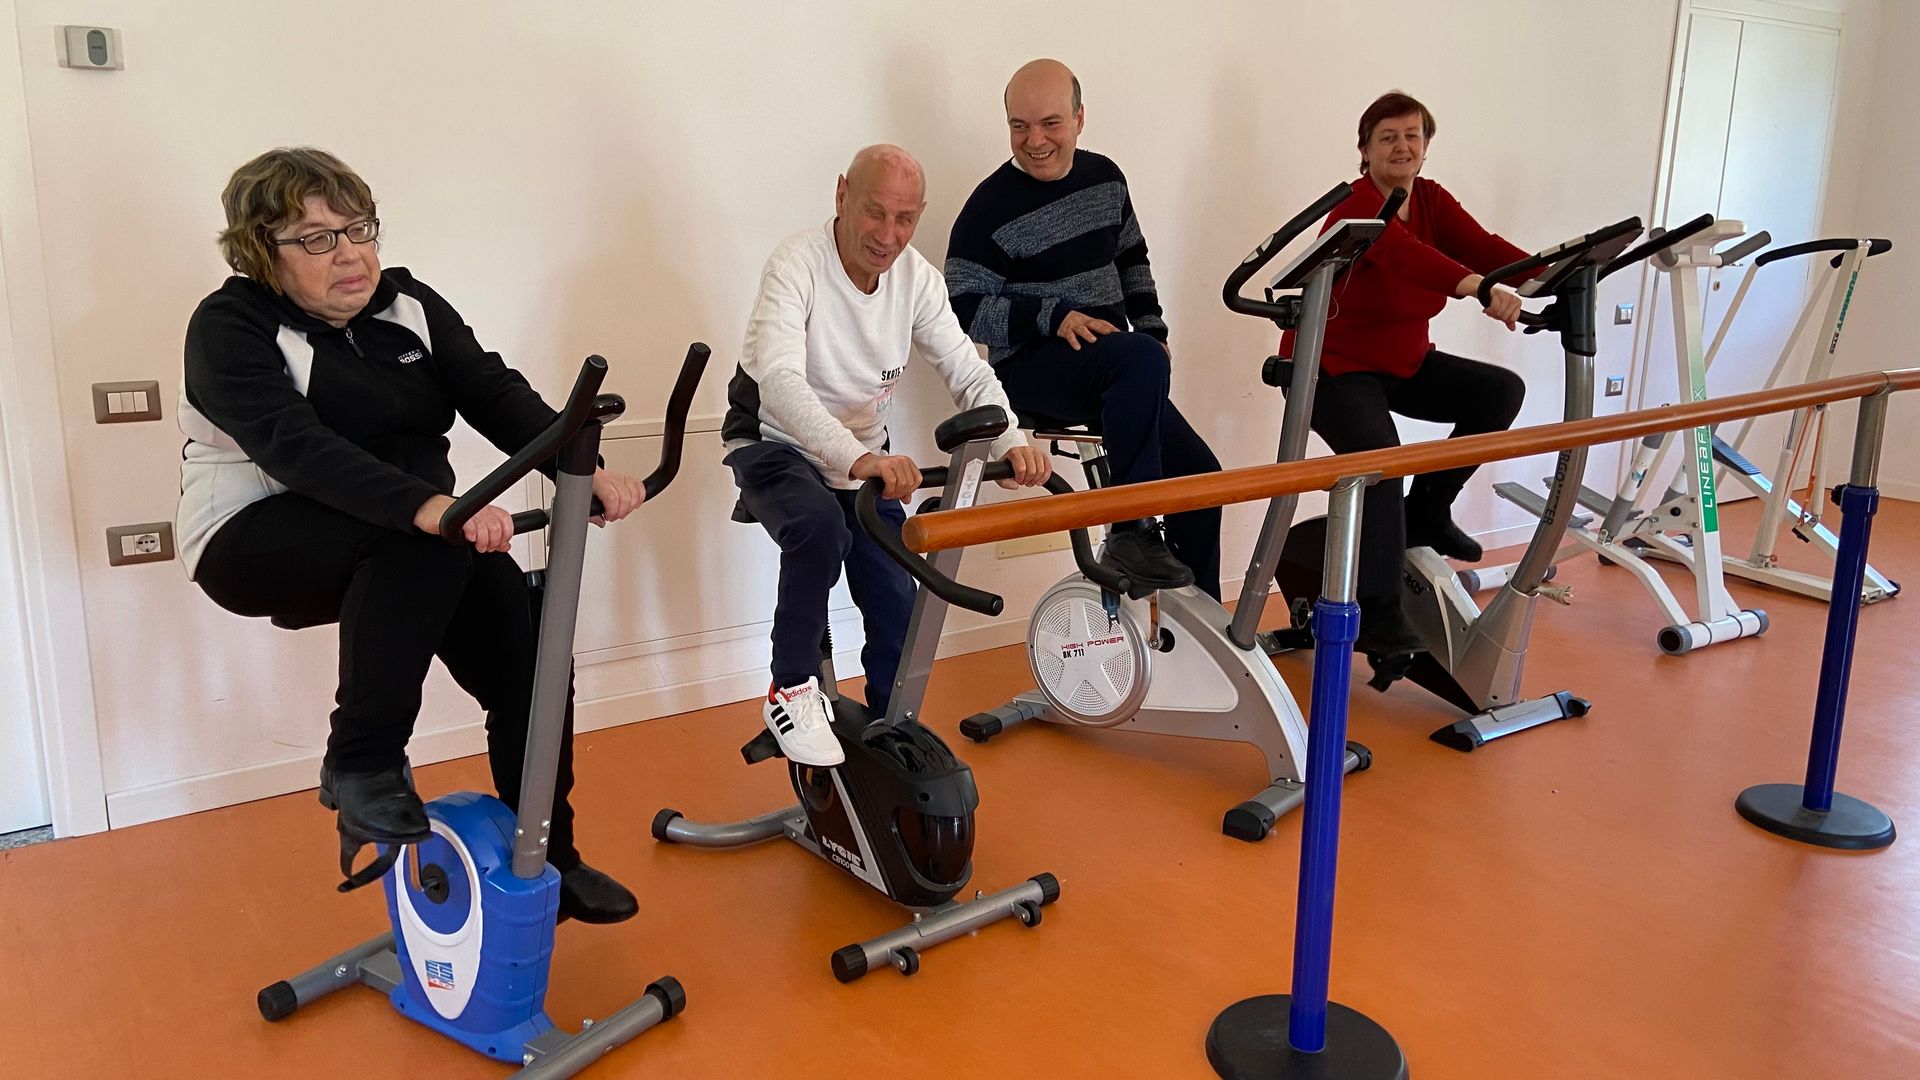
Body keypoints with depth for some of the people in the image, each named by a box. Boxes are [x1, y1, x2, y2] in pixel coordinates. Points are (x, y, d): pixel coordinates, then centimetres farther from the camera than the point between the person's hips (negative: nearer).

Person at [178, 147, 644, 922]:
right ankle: (361, 764, -21)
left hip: (395, 548, 6)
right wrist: (425, 506, -47)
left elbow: (496, 394, -10)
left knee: (524, 631, -14)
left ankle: (546, 859, -1)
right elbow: (297, 448, -30)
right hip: (257, 540, -5)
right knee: (421, 541, -34)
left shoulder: (407, 304, 4)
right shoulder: (230, 328, -12)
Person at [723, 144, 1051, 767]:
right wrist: (857, 459, -56)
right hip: (775, 447, -5)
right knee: (820, 528, -37)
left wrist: (1008, 443, -30)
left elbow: (968, 373, -8)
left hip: (864, 457, 5)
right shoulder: (797, 264, -25)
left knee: (898, 609, -2)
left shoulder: (916, 278, -8)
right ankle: (792, 691, -18)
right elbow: (780, 382, -40)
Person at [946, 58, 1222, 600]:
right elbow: (964, 309, -14)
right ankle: (1131, 531, -30)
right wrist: (1054, 317, -23)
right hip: (1032, 371, -7)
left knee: (1198, 471, 4)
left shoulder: (1105, 177, 9)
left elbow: (1131, 259, 23)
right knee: (1141, 358, -36)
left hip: (1116, 373, 8)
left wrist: (1153, 328, 11)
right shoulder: (991, 208, -11)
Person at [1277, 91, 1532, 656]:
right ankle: (1376, 614, -24)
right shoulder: (1356, 206, -19)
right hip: (1332, 366, -8)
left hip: (1402, 363, 8)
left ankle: (1426, 511, 7)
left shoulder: (1432, 199, 4)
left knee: (1502, 391, -2)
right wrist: (1473, 286, -56)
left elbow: (1482, 245, -12)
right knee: (1380, 454, -30)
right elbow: (1403, 253, -40)